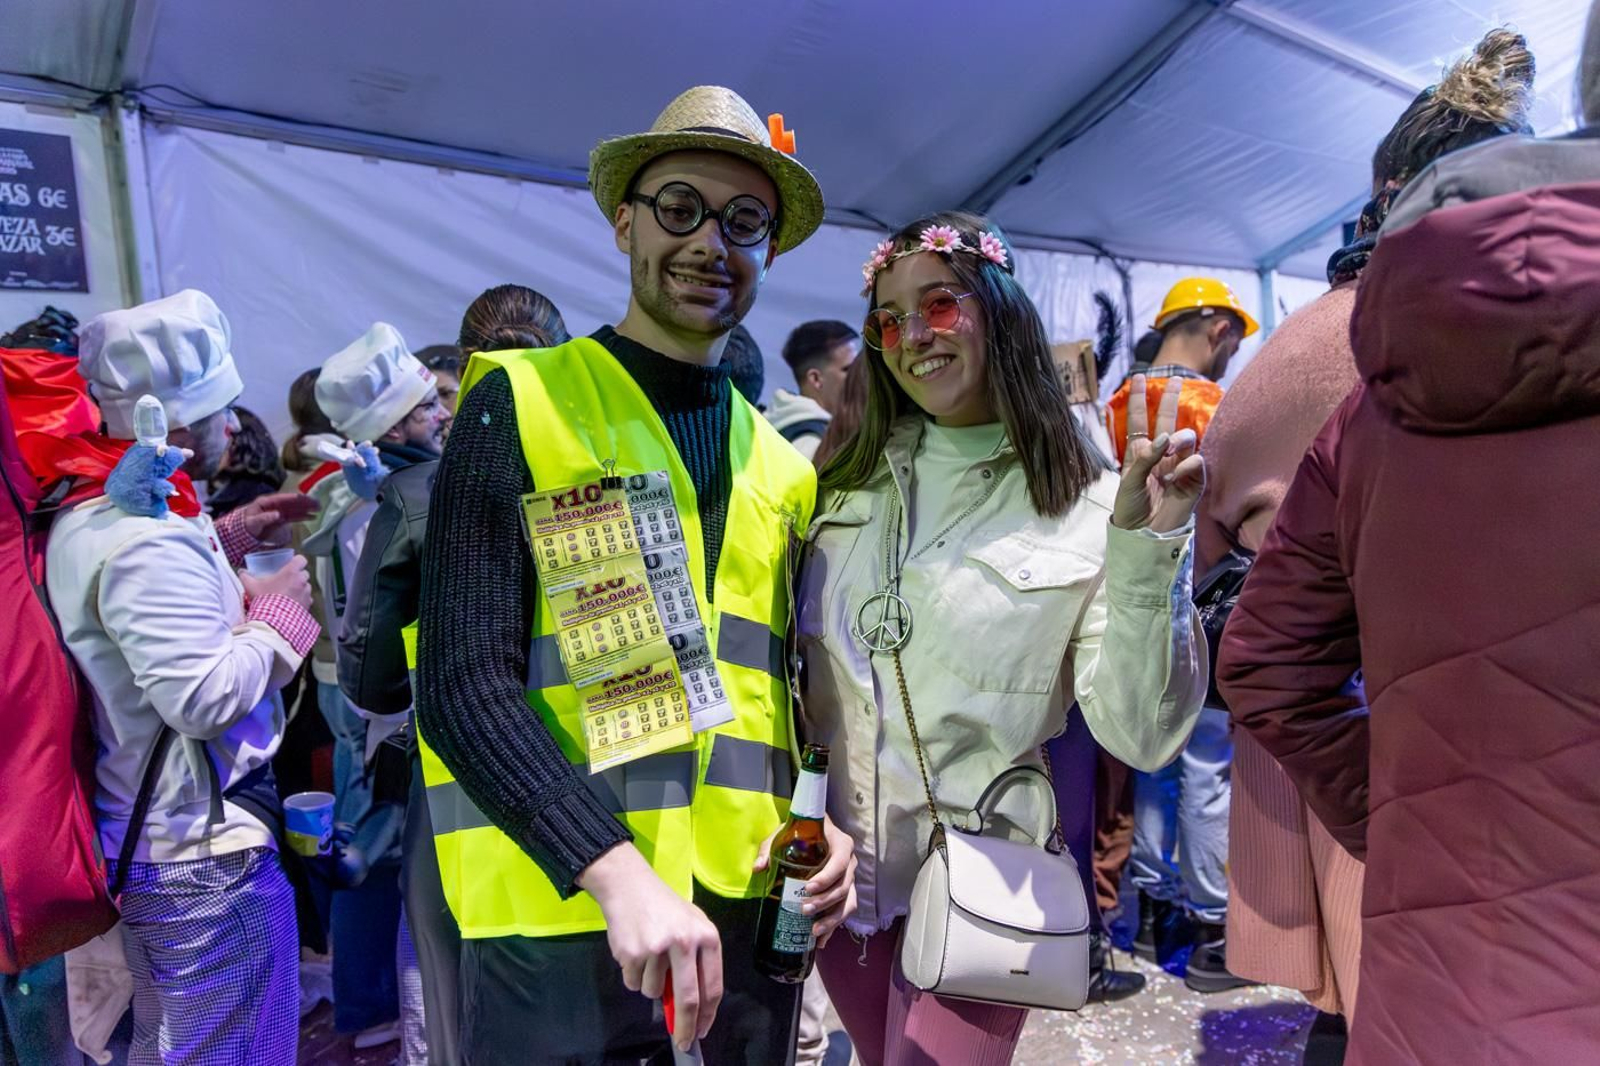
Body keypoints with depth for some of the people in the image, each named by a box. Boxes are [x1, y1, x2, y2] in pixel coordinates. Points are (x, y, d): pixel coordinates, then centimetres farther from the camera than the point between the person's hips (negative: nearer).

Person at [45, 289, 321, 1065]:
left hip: (144, 839, 10)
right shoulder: (148, 540, -25)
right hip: (203, 851, -10)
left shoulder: (92, 516, 8)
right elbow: (205, 696, -29)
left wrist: (226, 540, 12)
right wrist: (282, 609, -15)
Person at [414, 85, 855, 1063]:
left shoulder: (782, 468, 9)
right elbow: (466, 682, -14)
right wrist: (617, 869, -23)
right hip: (562, 916, -5)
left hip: (748, 914, 5)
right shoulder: (520, 404, -6)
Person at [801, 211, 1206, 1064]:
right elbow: (785, 665, 8)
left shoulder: (1084, 508, -11)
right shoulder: (843, 485, 0)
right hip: (838, 875, 4)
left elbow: (1142, 736, -17)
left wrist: (1145, 552, -28)